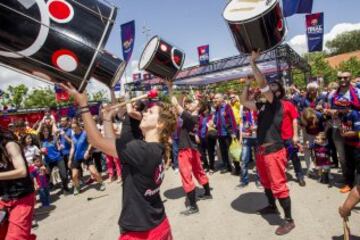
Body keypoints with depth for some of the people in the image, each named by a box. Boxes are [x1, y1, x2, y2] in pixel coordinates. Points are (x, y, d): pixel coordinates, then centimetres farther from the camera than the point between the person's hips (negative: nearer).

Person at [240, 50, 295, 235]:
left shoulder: (276, 104, -9)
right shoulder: (262, 106, 11)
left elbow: (262, 83, -20)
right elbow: (243, 101, 18)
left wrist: (252, 62, -14)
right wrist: (247, 83, 11)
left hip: (274, 151, -8)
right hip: (261, 150, 8)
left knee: (278, 186, -3)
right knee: (266, 182, 23)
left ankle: (289, 220, 10)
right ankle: (271, 206, 43)